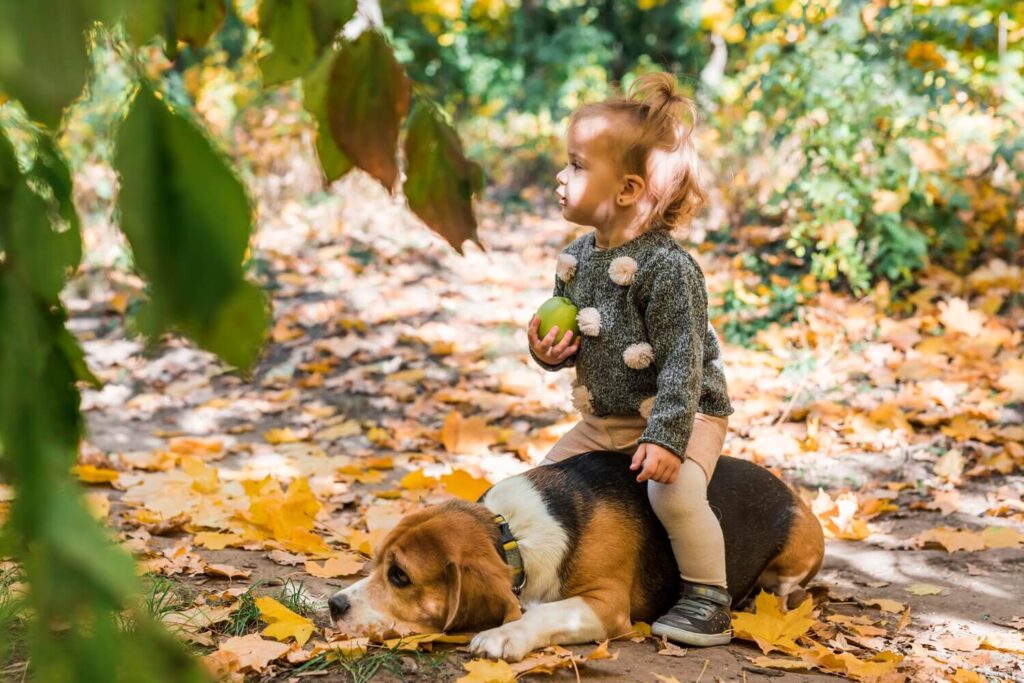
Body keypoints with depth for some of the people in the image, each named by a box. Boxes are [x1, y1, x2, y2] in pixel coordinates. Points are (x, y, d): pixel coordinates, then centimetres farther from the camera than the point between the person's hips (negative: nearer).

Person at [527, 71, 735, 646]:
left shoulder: (667, 267, -23)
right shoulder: (576, 258, 2)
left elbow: (682, 361, -25)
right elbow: (566, 335, 16)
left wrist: (666, 436, -33)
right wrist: (548, 350, -8)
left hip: (682, 411, -8)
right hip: (603, 419, 8)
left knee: (674, 489, -30)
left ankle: (708, 600, -13)